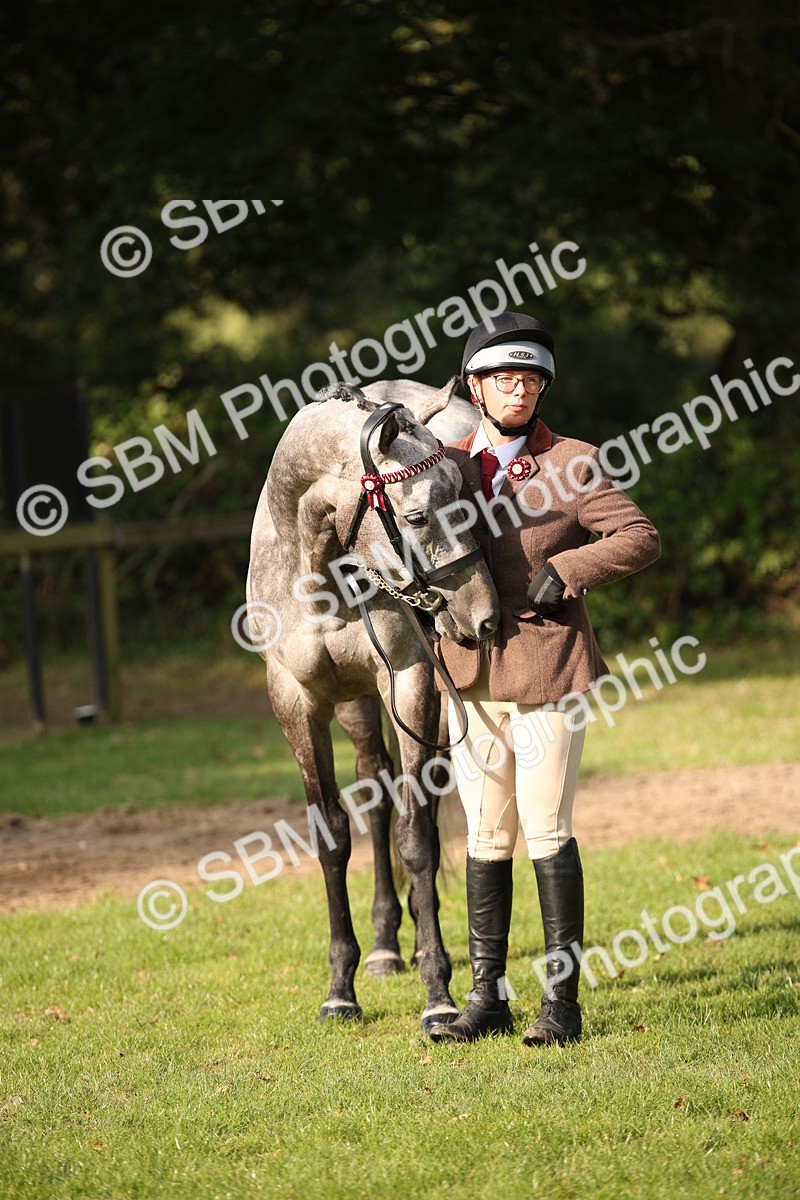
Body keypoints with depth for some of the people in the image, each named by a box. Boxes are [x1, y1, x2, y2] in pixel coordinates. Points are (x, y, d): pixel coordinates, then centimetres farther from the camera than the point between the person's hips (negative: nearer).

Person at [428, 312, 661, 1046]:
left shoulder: (571, 464, -3)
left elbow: (642, 538, -8)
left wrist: (566, 571, -17)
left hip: (549, 668, -4)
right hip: (473, 672, 4)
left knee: (547, 833, -4)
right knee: (485, 838, 8)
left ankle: (562, 1000, 3)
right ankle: (488, 998, 15)